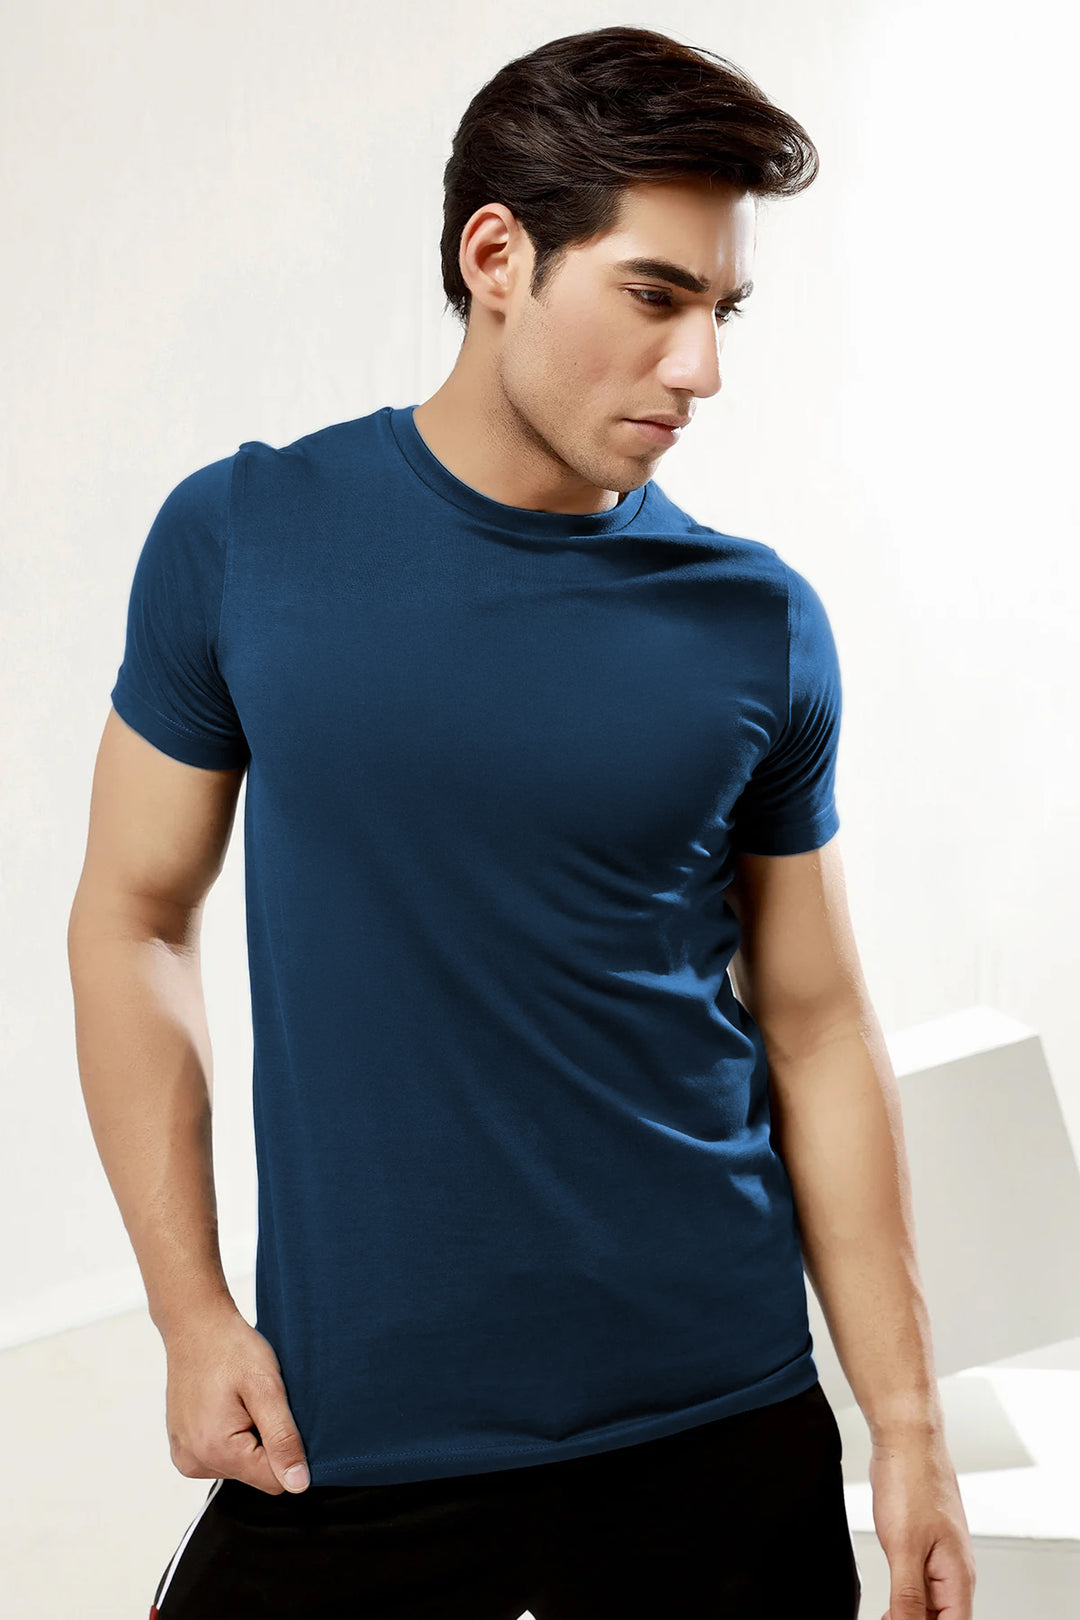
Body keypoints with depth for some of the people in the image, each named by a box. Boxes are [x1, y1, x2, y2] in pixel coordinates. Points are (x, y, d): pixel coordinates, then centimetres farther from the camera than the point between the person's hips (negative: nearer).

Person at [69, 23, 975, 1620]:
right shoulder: (243, 539, -5)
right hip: (348, 1430, 0)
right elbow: (135, 919, 2)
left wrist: (902, 1420, 2)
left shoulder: (763, 629, -4)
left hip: (720, 1428, 1)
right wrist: (193, 1316, -4)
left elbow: (812, 1028, 3)